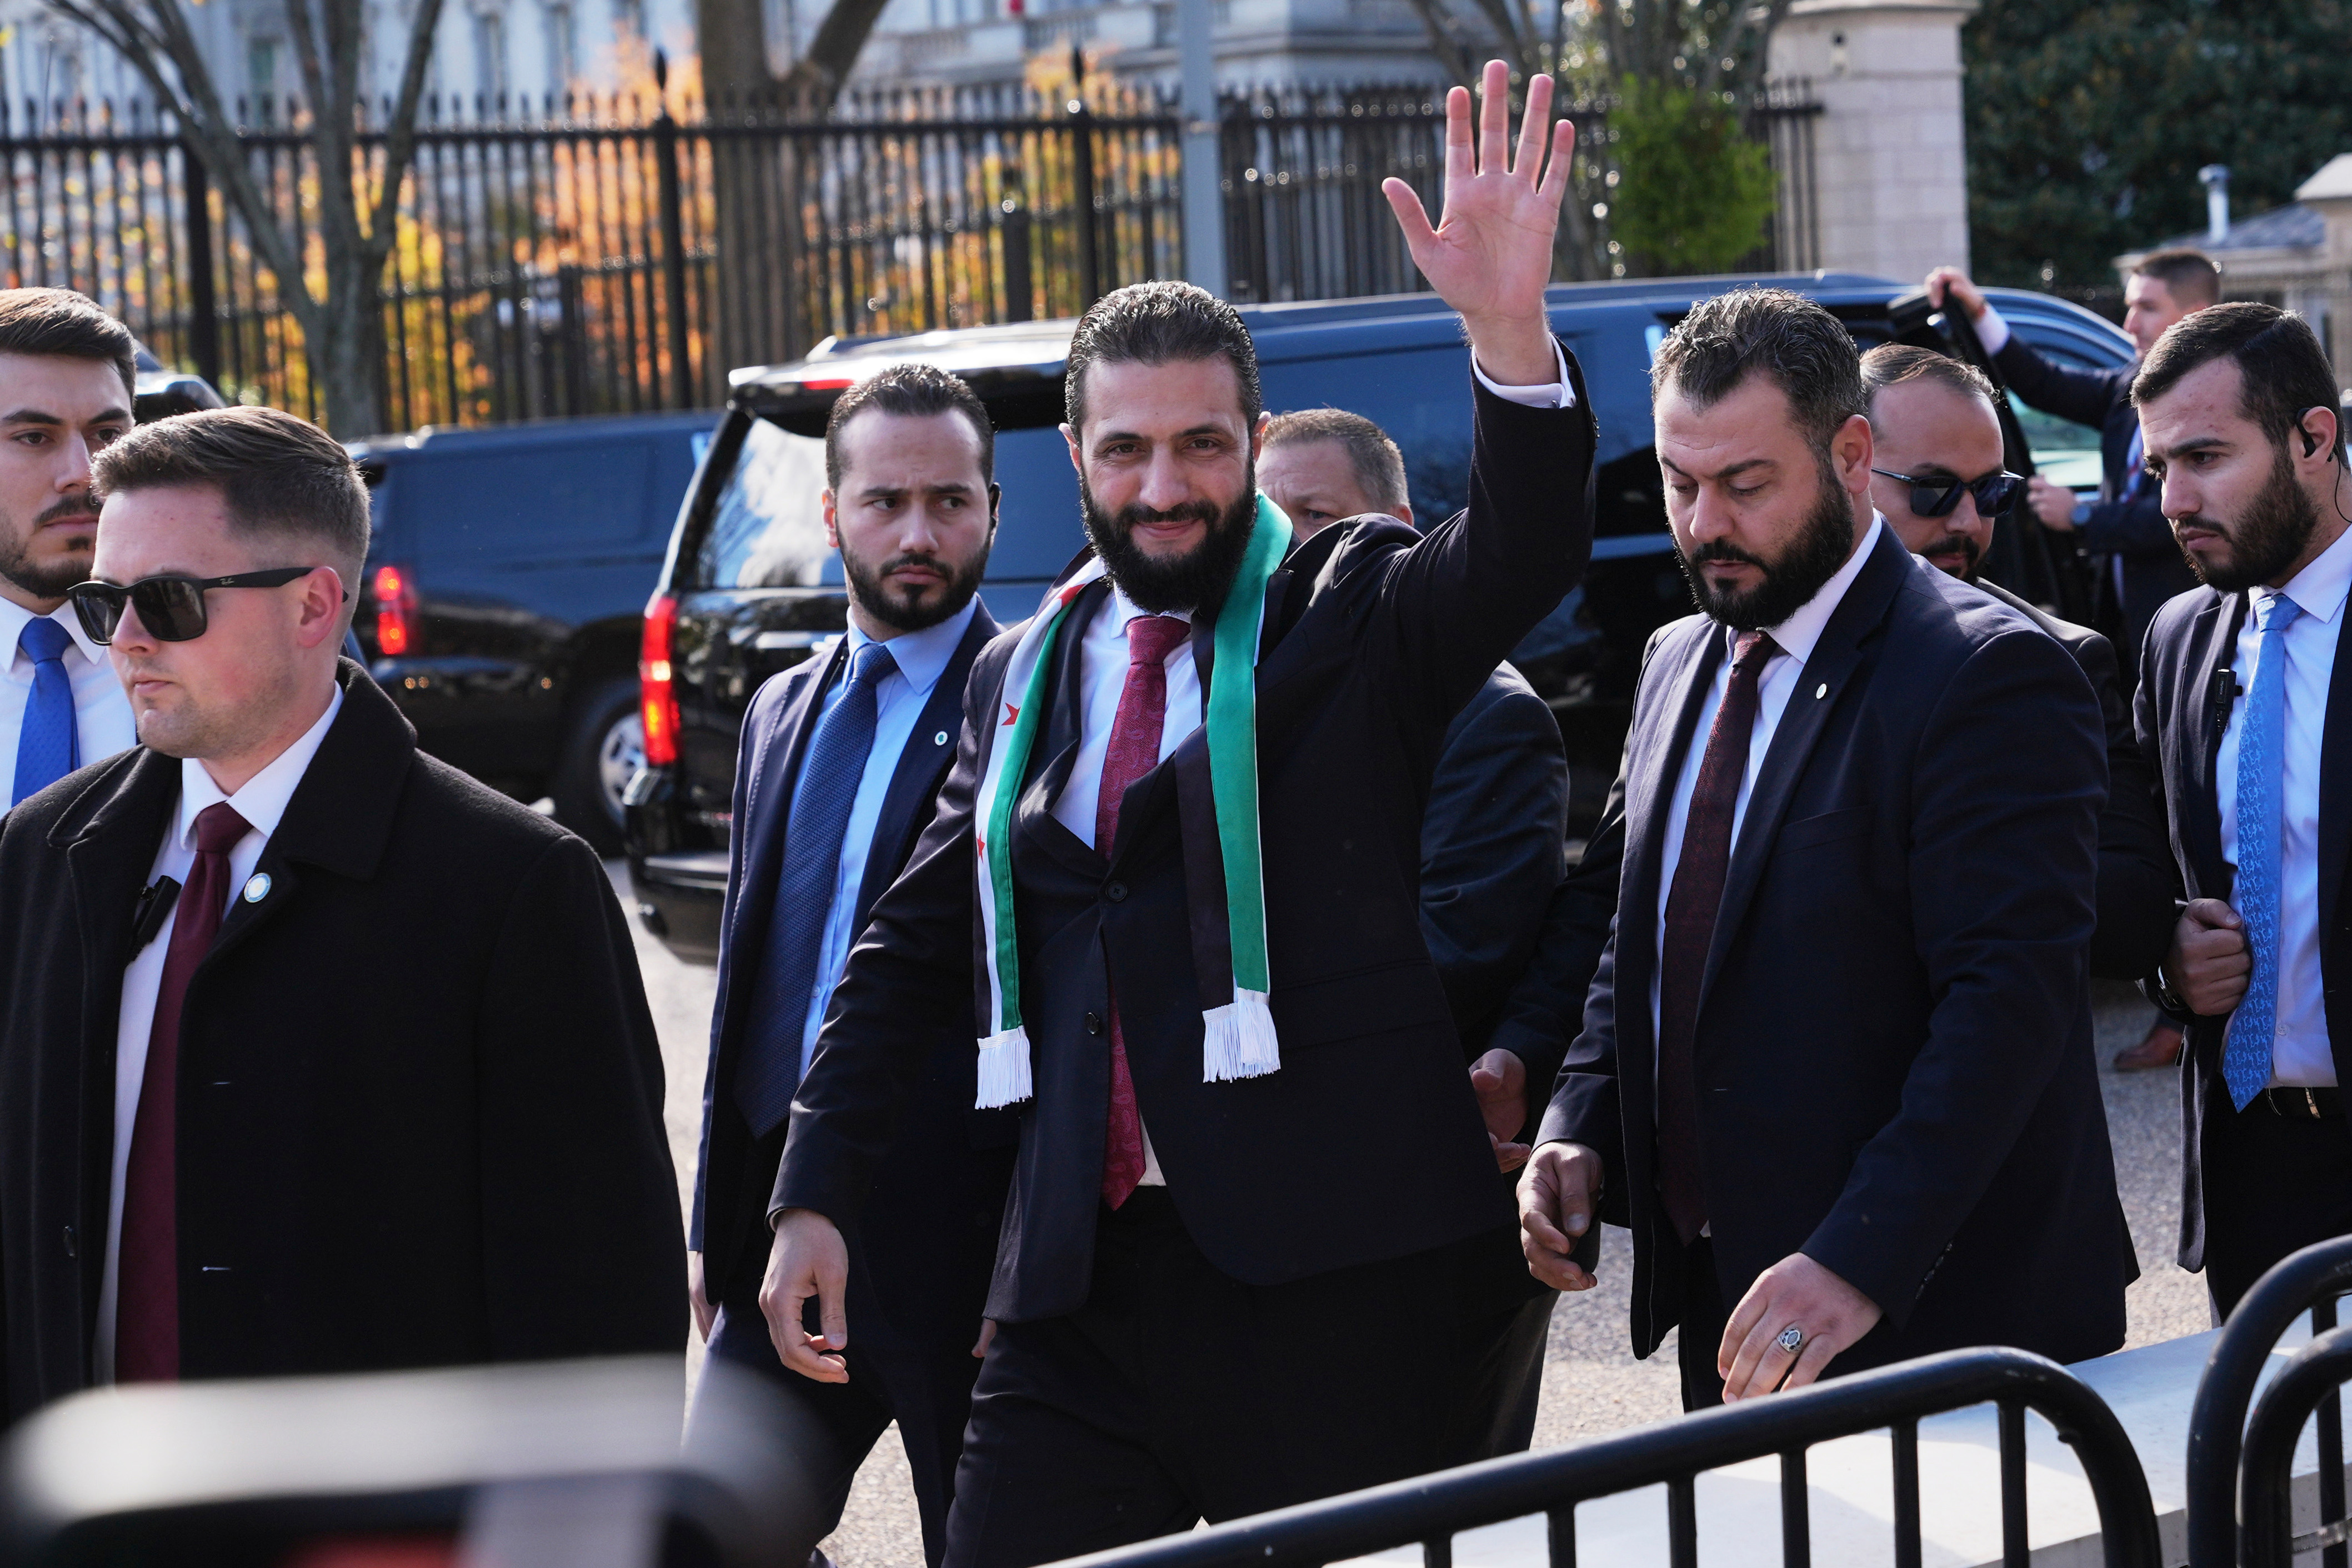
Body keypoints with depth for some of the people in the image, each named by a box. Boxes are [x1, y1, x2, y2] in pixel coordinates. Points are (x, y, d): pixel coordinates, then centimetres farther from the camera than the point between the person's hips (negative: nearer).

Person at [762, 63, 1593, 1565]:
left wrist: (1511, 331, -36)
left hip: (1335, 1275, -4)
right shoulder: (1021, 677, 15)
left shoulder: (1352, 614, 1)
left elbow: (1522, 556, -19)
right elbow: (913, 949, 19)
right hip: (1080, 1285, 4)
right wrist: (813, 1201, 13)